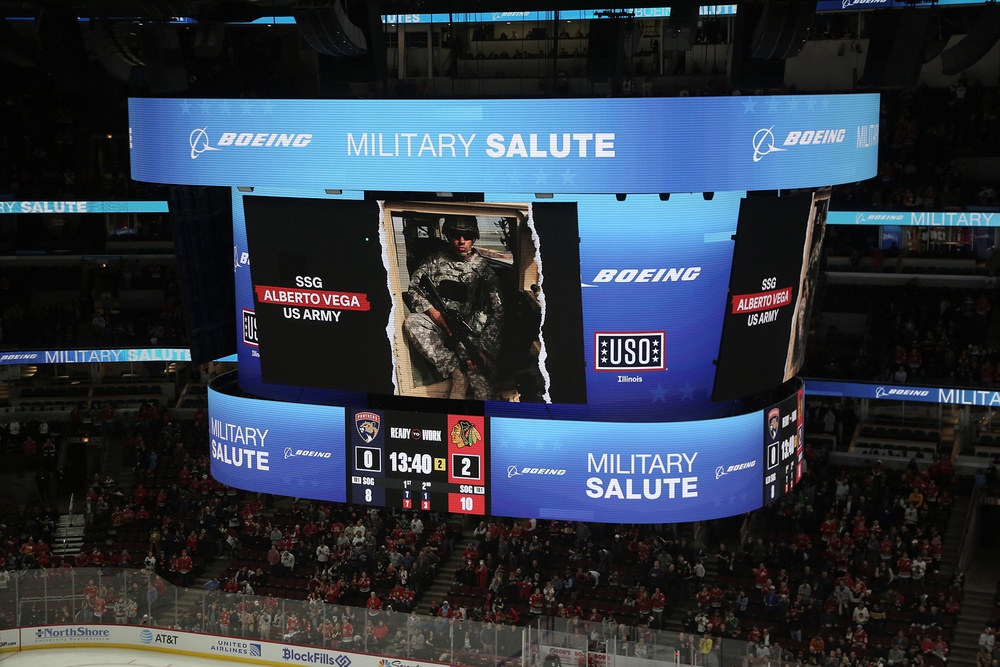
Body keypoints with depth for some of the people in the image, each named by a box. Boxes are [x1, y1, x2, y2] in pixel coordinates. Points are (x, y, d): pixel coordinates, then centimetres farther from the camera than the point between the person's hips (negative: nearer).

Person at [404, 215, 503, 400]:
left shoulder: (482, 268, 0)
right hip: (439, 324, 3)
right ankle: (456, 373, -29)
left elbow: (497, 312, -6)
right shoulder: (436, 260, 8)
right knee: (412, 323, -29)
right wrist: (433, 312, -13)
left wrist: (484, 348, -20)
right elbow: (413, 287, 6)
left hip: (471, 333, -3)